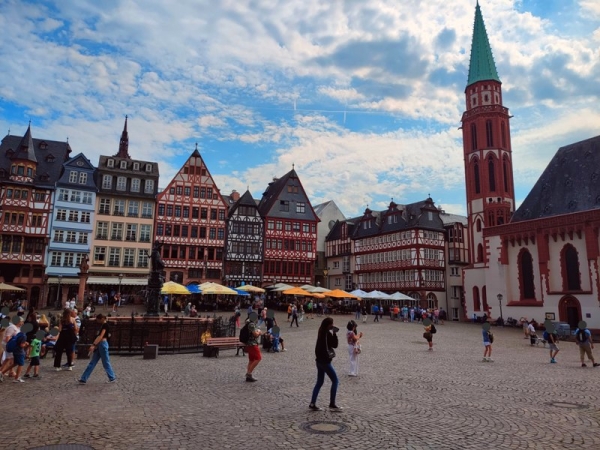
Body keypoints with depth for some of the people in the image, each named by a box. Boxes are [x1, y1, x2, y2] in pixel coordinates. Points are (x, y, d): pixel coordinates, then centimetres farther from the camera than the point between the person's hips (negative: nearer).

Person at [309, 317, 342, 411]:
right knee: (335, 381, 3)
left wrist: (333, 333, 7)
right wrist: (335, 333, -10)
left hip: (319, 360, 9)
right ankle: (332, 404, 5)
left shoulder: (321, 333, 9)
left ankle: (312, 403, 13)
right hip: (325, 361, -9)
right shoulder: (328, 333, -18)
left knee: (319, 382, 14)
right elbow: (335, 345, -12)